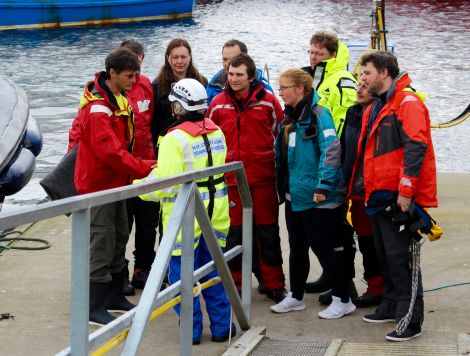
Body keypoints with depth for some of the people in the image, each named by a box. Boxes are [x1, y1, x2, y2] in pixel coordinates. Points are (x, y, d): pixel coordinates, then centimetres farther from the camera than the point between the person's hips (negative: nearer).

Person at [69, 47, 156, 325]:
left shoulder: (119, 99, 7)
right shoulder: (98, 108, -24)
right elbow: (111, 151, -30)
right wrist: (144, 167, -27)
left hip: (115, 182, 10)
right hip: (98, 185, -10)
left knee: (119, 240, 16)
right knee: (101, 245, -6)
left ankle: (114, 296, 28)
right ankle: (95, 308, 0)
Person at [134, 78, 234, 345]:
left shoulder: (175, 138, -18)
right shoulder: (217, 132, 5)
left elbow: (166, 182, -23)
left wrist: (139, 186, -5)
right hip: (215, 212, 6)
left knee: (182, 273, 6)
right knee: (213, 272, 16)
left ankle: (192, 330, 10)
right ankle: (221, 327, 20)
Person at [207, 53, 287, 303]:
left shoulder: (268, 101, -1)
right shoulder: (218, 104, 2)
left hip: (263, 178, -1)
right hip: (230, 179, 1)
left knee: (268, 231, 5)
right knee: (234, 232, 5)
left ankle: (273, 283, 14)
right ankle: (235, 283, 15)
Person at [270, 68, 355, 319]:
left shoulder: (318, 115, -15)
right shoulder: (289, 118, 12)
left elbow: (331, 151, -23)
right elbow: (281, 154, 21)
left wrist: (324, 185, -26)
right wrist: (281, 186, 18)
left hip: (318, 198, -8)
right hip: (294, 195, 9)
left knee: (324, 247, -2)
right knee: (297, 248, 17)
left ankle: (342, 300, 8)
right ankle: (295, 297, 29)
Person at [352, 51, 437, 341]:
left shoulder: (407, 102, -12)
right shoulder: (376, 107, 19)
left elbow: (416, 146, -21)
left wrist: (406, 189, -24)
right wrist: (363, 184, 21)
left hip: (399, 197, -10)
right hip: (380, 195, 10)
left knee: (400, 257, -10)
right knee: (385, 254, 16)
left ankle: (410, 320, -8)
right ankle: (391, 306, 28)